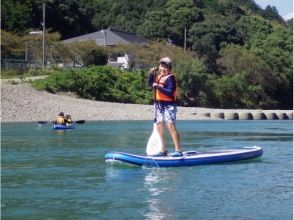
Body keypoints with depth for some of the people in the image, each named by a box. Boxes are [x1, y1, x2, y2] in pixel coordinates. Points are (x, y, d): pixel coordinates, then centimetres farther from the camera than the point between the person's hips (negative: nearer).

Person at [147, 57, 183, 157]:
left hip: (168, 105, -9)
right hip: (159, 104, 9)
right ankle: (163, 150, 18)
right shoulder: (159, 76, 14)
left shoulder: (170, 78, -12)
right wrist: (152, 74, 7)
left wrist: (159, 87, -27)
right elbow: (150, 84, 22)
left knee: (170, 126, -17)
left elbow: (170, 92, -21)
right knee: (159, 127, 10)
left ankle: (178, 150, -19)